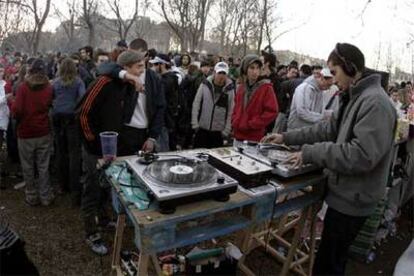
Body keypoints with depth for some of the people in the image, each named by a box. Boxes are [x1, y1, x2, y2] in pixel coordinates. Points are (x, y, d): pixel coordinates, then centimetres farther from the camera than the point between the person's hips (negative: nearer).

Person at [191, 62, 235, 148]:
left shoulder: (230, 89, -3)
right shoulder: (205, 85, -3)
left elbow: (231, 111, -1)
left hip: (218, 131, 0)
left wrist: (226, 130, -4)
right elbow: (196, 105, -1)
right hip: (202, 129, 0)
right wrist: (195, 124, -6)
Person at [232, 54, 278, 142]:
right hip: (238, 136, 6)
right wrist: (235, 123, 1)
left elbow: (272, 112, -14)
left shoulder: (266, 88, -7)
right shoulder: (241, 88, 10)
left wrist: (250, 125, -15)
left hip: (255, 139, -6)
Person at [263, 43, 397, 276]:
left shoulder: (375, 102, -23)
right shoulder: (356, 97, 10)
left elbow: (362, 155, -30)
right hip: (345, 192, 9)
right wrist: (287, 137, 6)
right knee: (328, 256, 26)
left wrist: (311, 153, -25)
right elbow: (330, 129, 12)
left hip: (353, 199, -9)